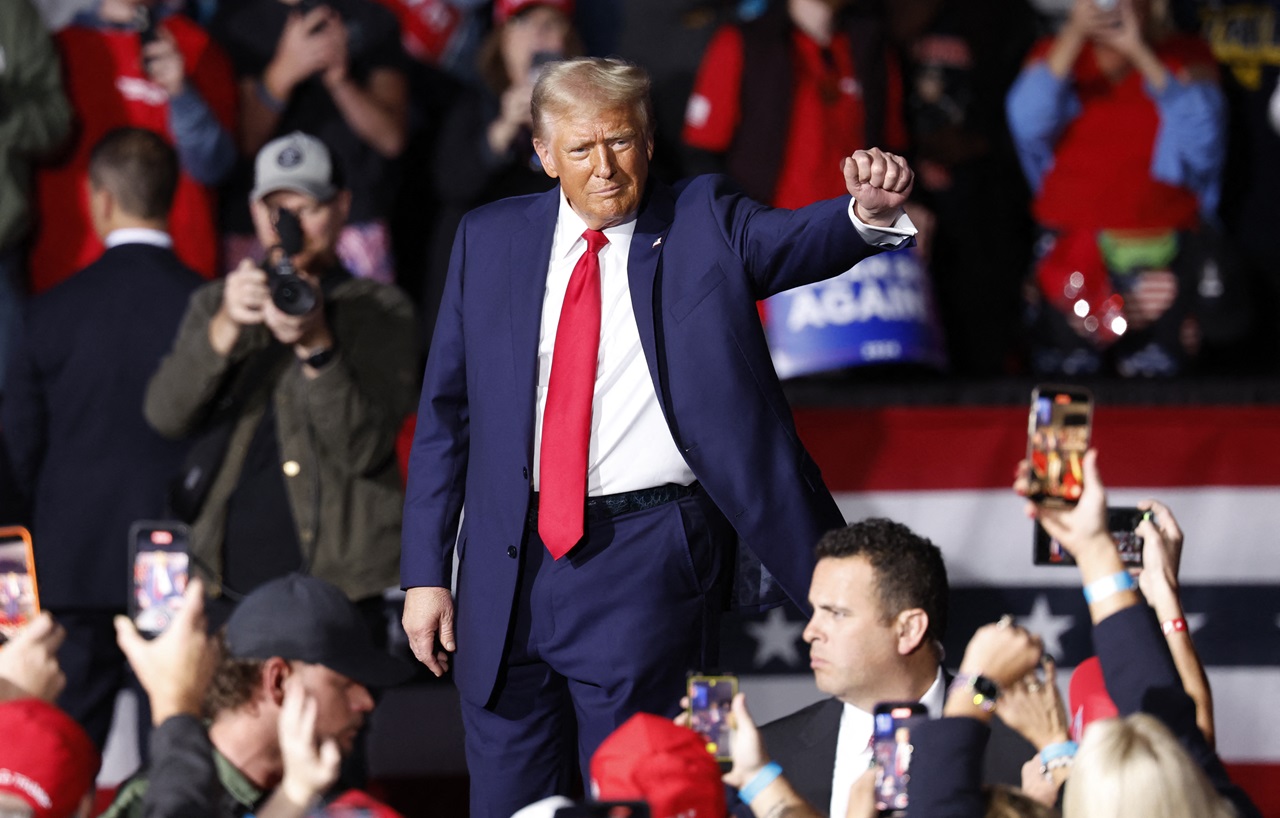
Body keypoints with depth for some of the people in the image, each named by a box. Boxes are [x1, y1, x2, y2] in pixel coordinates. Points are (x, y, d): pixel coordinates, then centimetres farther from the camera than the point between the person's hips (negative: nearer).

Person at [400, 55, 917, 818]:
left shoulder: (703, 223, 2)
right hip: (507, 564, 3)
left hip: (644, 561, -3)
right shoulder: (490, 239, 9)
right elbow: (446, 412, 10)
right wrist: (426, 570, 5)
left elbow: (802, 241, -18)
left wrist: (870, 210, -42)